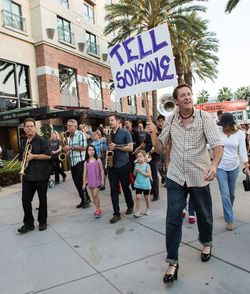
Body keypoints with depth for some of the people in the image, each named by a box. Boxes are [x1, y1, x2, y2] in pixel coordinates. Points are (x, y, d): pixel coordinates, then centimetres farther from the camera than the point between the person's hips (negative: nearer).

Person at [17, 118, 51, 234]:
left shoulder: (42, 140, -5)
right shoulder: (23, 143, 13)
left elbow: (48, 156, -13)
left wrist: (33, 156, -19)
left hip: (41, 175, -5)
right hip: (27, 176, 5)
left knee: (42, 199, 7)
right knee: (25, 200, 3)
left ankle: (42, 222, 22)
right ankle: (28, 223, 17)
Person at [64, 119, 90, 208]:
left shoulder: (80, 134, -7)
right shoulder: (68, 137, 14)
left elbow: (84, 147, -16)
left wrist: (71, 147, -17)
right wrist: (67, 151, 1)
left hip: (80, 162, -7)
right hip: (72, 163, 7)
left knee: (81, 182, -5)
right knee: (77, 183, 9)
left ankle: (87, 199, 11)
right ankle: (83, 200, 20)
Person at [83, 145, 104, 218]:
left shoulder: (98, 160, -6)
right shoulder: (86, 162, 2)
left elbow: (102, 170, -3)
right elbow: (85, 173, 6)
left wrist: (102, 180, -6)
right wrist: (84, 183, 6)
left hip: (97, 180, -4)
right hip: (90, 181, 4)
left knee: (95, 195, -9)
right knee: (93, 196, 11)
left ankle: (98, 210, 2)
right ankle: (97, 209, 24)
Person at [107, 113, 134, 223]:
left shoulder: (125, 133, -6)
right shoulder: (109, 134, 10)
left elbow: (130, 148, -12)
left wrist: (116, 146, -17)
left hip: (123, 165, -4)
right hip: (112, 166, 4)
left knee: (125, 188, 10)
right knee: (113, 190, 2)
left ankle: (130, 206, 34)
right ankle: (116, 214, 9)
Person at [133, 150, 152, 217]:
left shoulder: (147, 165, -10)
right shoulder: (136, 165, 2)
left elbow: (149, 174, -16)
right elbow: (134, 175, 9)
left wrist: (141, 172, -23)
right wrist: (135, 171, -13)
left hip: (146, 184, -3)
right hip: (138, 184, 3)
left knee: (147, 197, 13)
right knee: (138, 197, -4)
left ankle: (148, 209, 32)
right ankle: (138, 211, 1)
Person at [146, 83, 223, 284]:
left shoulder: (204, 117, -8)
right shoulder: (171, 120, 0)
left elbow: (218, 145, -17)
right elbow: (160, 148, 5)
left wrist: (214, 165, -37)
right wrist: (153, 134, -15)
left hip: (199, 177, -1)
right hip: (175, 177, 1)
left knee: (204, 215, 18)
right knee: (173, 219, 0)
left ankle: (206, 243, 48)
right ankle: (172, 262, 15)